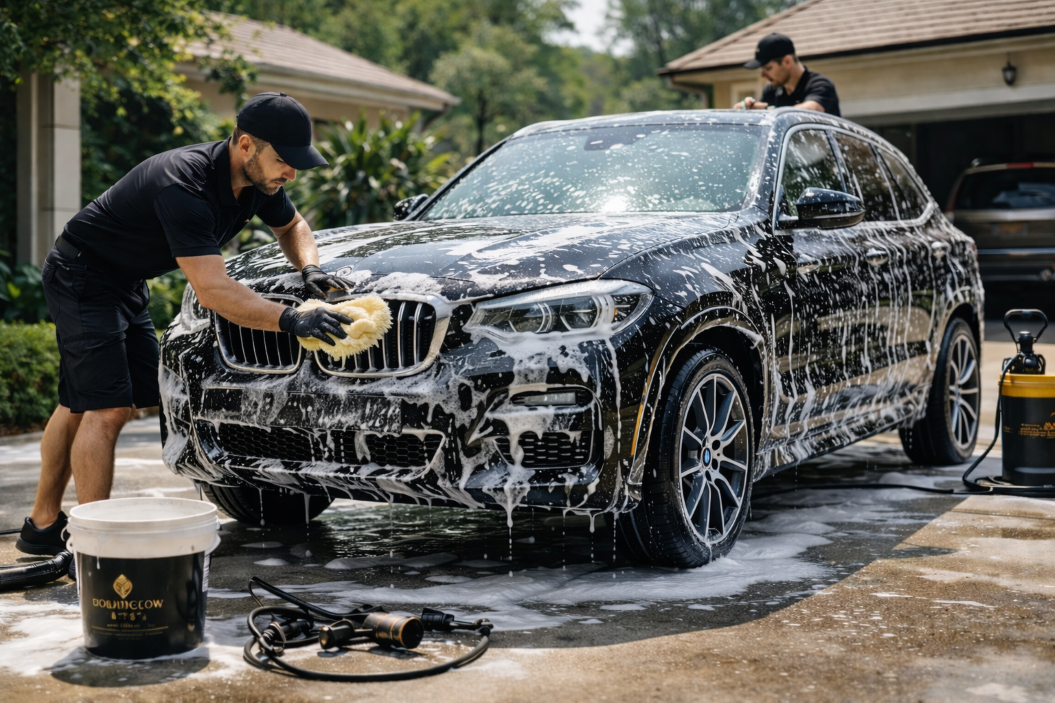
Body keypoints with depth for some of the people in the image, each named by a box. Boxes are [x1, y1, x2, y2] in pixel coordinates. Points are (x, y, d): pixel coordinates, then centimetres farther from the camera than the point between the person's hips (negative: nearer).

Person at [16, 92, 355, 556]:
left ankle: (43, 525, 27)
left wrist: (309, 268, -8)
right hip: (82, 277, -9)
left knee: (80, 406, 15)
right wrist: (291, 320, -45)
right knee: (106, 410, -16)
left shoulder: (257, 178, -8)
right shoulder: (183, 186, -35)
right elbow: (211, 291, -40)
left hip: (126, 282, 9)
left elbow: (291, 225, 13)